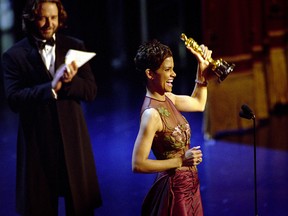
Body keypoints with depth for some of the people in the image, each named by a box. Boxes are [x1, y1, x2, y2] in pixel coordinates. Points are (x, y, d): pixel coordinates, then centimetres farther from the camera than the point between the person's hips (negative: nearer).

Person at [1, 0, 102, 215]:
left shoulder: (75, 47, 6)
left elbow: (91, 91, 1)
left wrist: (69, 81, -19)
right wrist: (51, 87, -25)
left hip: (73, 139, 2)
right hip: (38, 142, -2)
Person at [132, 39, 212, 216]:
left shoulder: (167, 98, 2)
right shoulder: (151, 113, -23)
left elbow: (198, 103, 22)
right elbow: (138, 164, -25)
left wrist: (203, 67, 10)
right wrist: (181, 161, -22)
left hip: (189, 186, 9)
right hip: (174, 189, -9)